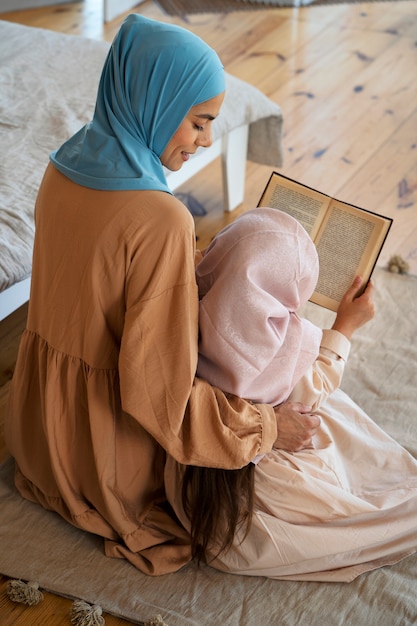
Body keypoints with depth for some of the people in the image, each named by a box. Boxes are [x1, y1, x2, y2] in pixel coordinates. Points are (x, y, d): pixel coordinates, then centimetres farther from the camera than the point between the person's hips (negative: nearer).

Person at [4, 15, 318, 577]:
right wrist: (266, 426, -20)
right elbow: (159, 390, -30)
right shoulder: (161, 220, -34)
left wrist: (189, 280, 11)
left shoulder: (64, 167, -8)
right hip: (107, 442, -7)